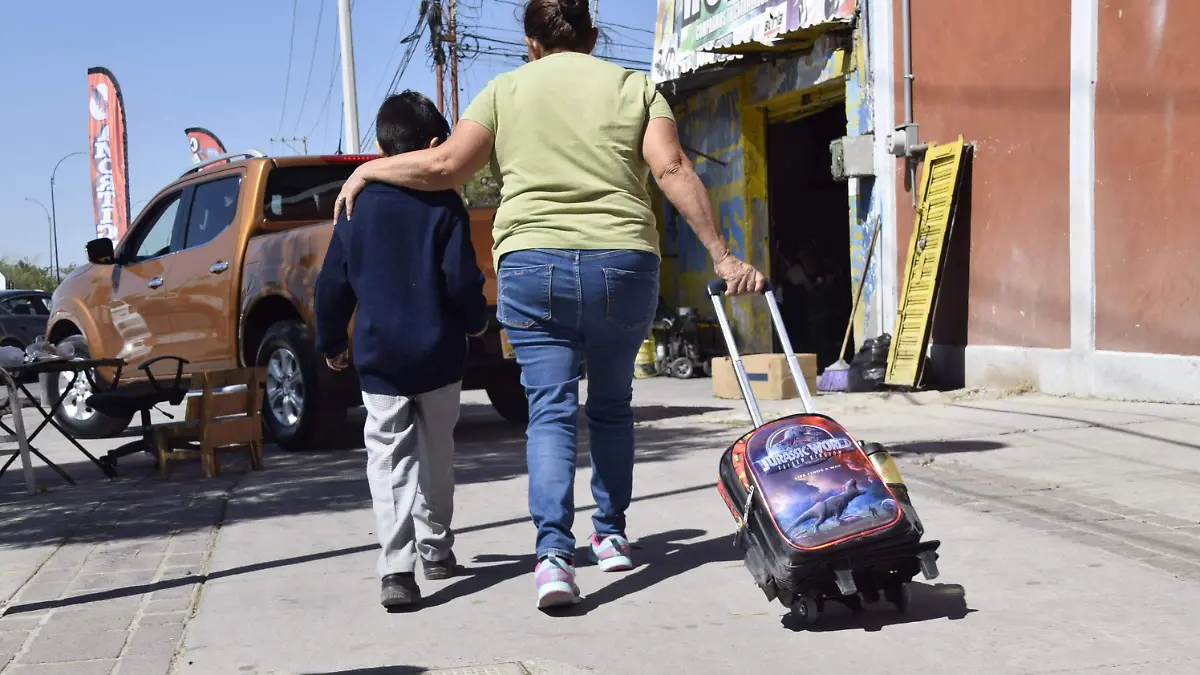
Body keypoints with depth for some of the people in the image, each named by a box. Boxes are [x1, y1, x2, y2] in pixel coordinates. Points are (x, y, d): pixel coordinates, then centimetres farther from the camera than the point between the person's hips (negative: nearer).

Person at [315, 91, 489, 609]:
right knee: (436, 454, 17)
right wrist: (476, 321, 9)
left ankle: (396, 568, -13)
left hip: (378, 358, 1)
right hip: (438, 356, -1)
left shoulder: (358, 205, 3)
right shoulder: (444, 205, -6)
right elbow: (461, 278, -10)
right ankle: (435, 547, 30)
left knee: (389, 458, 0)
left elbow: (333, 284, 5)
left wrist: (330, 343, 17)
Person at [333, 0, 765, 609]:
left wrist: (366, 171, 15)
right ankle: (611, 534, 28)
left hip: (534, 264, -1)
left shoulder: (507, 89, 9)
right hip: (624, 262, 1)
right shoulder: (634, 86, 11)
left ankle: (554, 550, -15)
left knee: (550, 410, 0)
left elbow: (445, 167, -1)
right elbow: (672, 170, -3)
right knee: (612, 404, 19)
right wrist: (722, 257, -5)